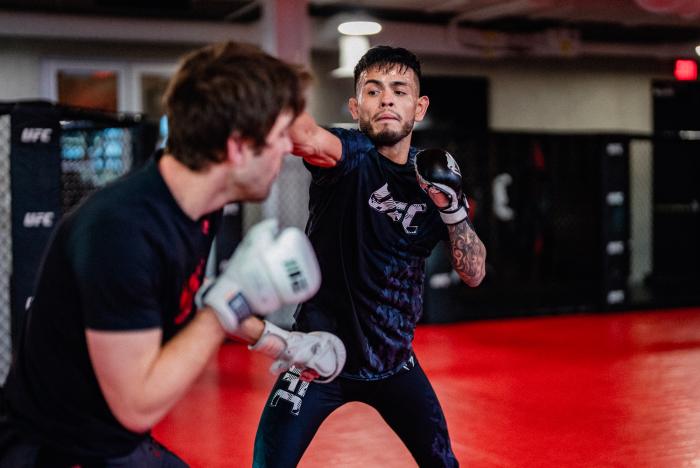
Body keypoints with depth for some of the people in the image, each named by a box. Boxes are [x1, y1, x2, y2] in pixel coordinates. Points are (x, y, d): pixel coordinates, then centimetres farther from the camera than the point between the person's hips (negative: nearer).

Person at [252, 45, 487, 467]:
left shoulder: (434, 176, 1)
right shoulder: (351, 156, -14)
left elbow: (474, 274, 0)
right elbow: (307, 138, -40)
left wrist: (451, 207, -16)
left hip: (394, 359, 5)